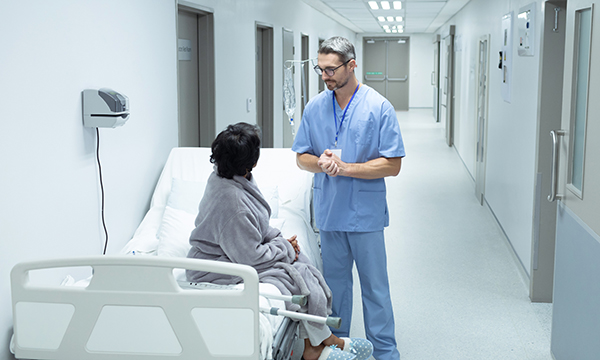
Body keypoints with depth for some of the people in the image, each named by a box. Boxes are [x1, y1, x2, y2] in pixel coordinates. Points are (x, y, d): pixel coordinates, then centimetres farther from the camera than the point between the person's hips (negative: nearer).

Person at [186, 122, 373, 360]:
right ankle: (325, 340, 12)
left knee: (299, 260, 0)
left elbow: (256, 227, 15)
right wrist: (284, 248, -9)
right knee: (299, 277, -10)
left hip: (238, 254, 10)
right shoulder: (230, 200, -31)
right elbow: (250, 257, -25)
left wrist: (278, 239, 0)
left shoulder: (225, 178, 0)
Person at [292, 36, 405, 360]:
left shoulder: (378, 107, -9)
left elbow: (392, 165, -11)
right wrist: (320, 163, -13)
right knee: (334, 282, 15)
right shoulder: (314, 108, 4)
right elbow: (301, 157, 10)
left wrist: (345, 167, -18)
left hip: (366, 213, -4)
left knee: (374, 285, 4)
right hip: (328, 211, 4)